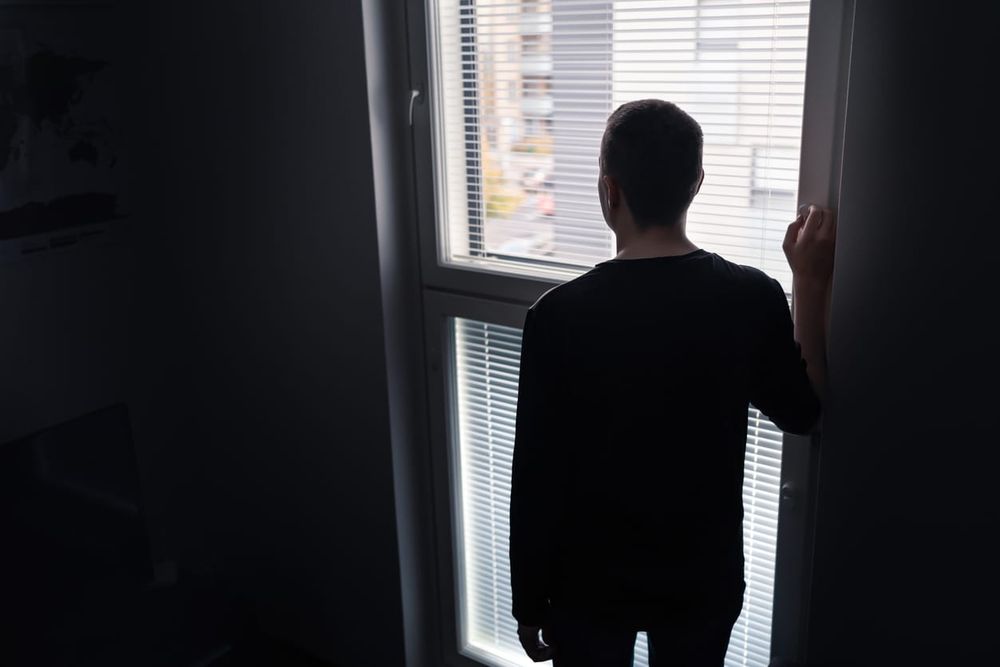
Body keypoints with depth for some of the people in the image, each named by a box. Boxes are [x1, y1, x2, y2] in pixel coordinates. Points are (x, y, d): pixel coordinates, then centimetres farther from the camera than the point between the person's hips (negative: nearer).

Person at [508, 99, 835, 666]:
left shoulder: (560, 315, -20)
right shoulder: (753, 298, -14)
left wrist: (529, 602, -1)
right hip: (705, 579, 2)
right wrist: (810, 283, 2)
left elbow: (537, 477, -15)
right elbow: (803, 411, 3)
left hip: (591, 584, -2)